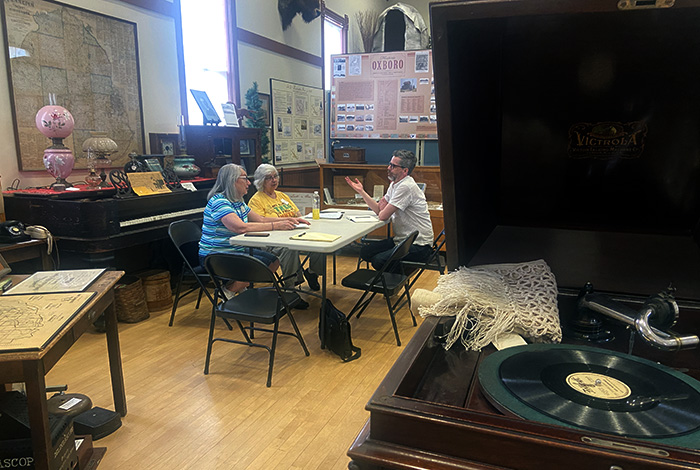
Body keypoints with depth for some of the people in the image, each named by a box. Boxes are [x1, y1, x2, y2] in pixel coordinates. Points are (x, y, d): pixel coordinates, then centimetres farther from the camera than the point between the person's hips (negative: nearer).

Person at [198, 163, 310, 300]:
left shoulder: (238, 202, 10)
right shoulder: (218, 201, -21)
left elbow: (261, 219, 15)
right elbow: (240, 227, -34)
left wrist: (289, 219, 3)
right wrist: (276, 226, -32)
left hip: (237, 249, 10)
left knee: (274, 261, 3)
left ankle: (240, 287, 14)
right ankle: (226, 292, -5)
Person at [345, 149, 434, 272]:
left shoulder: (406, 187, -21)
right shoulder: (394, 184, 12)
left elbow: (383, 216, -19)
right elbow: (378, 209, 13)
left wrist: (381, 210, 5)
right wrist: (361, 191, 9)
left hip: (418, 245, -10)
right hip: (401, 239, 10)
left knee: (379, 260, -27)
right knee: (365, 252, -1)